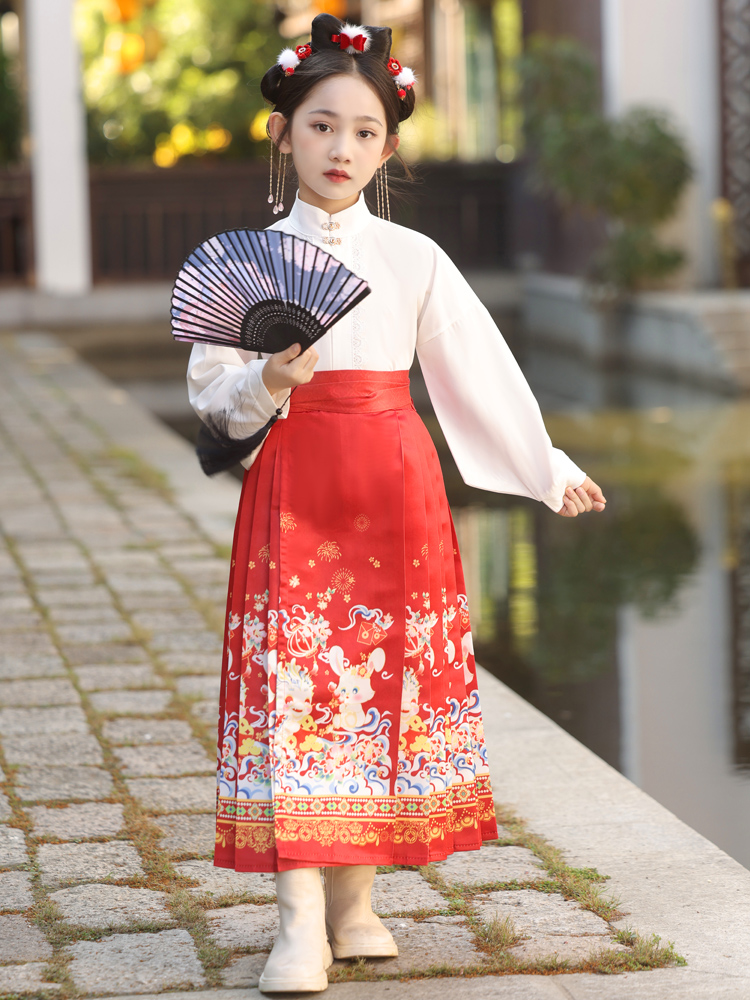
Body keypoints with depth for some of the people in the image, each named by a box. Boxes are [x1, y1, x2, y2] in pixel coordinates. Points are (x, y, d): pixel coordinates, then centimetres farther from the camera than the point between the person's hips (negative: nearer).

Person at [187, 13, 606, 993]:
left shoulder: (415, 259, 6)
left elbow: (479, 365, 11)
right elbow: (210, 386, 5)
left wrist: (547, 467, 14)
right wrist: (267, 383, -16)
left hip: (396, 480, 2)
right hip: (292, 483, -2)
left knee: (391, 675, 2)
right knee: (294, 680, -8)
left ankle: (354, 898, 14)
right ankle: (301, 919, -7)